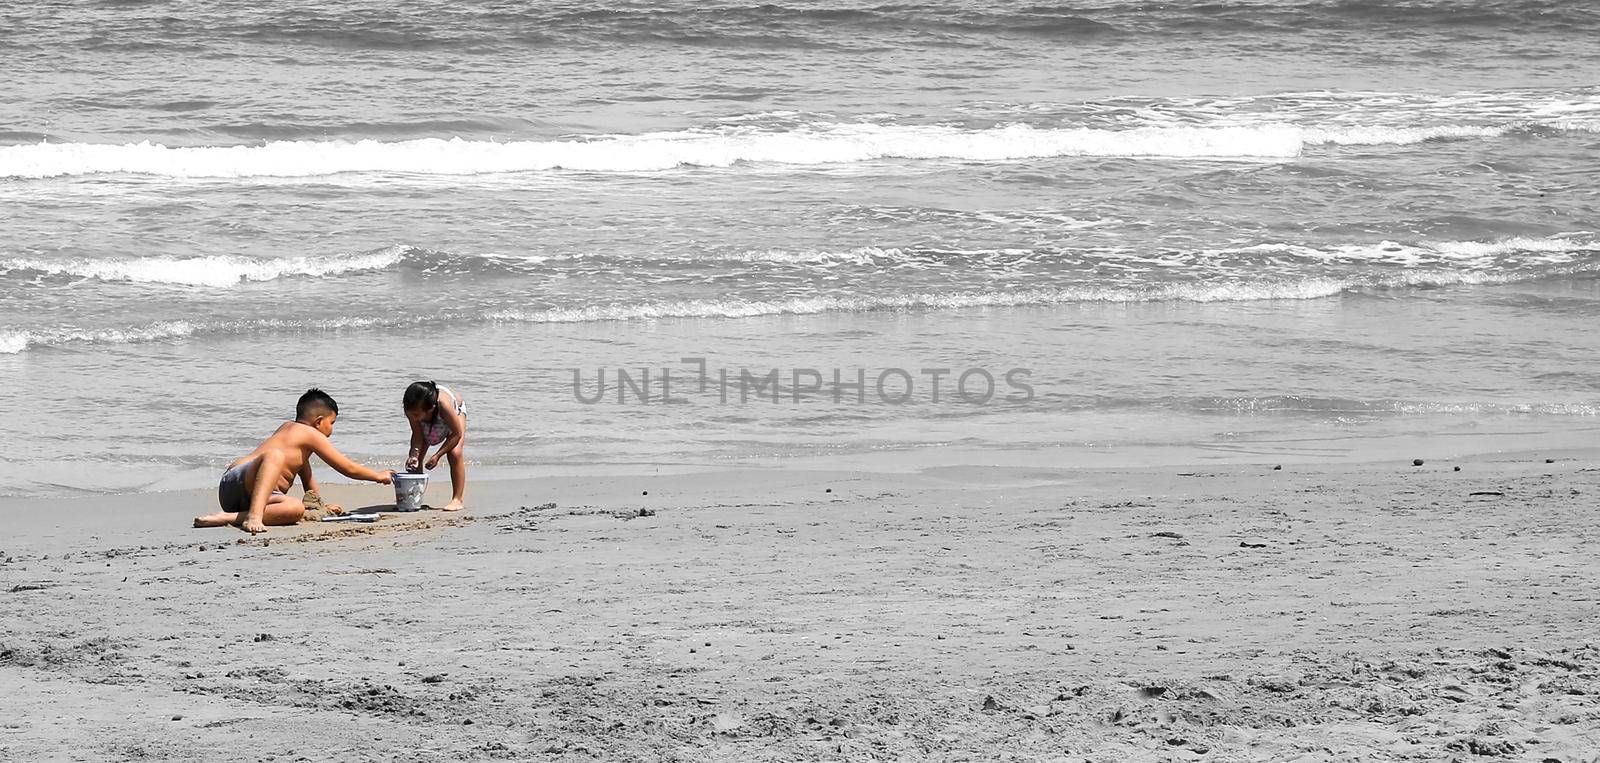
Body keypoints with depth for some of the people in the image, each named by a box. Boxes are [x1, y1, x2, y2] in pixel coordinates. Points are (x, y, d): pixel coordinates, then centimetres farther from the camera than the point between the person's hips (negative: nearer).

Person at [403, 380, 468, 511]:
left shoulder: (444, 405, -47)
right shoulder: (411, 408, -37)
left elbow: (457, 433, -32)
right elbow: (417, 434, -23)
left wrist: (437, 456, -33)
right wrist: (414, 453, -42)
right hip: (427, 424, 4)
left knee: (454, 453, -24)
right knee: (414, 459, -6)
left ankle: (458, 499, -19)